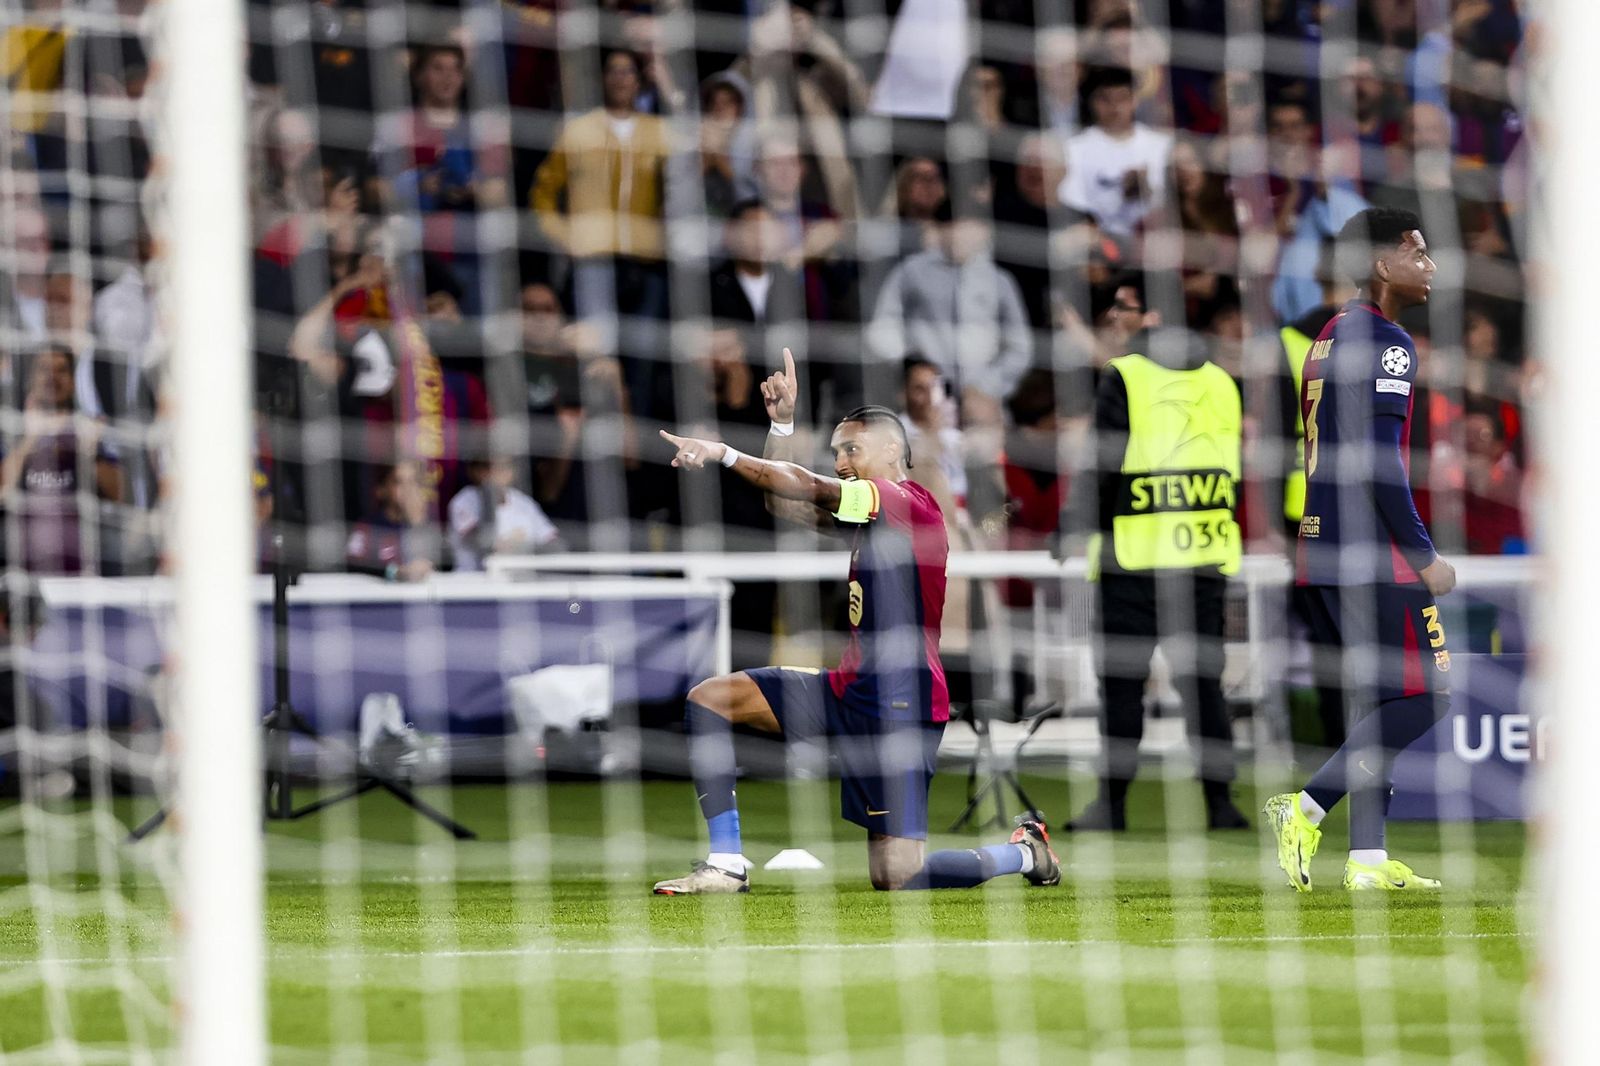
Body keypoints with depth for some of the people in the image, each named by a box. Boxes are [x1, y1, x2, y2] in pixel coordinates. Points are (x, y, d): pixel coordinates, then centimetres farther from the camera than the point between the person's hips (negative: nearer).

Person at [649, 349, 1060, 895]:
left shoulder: (908, 504, -13)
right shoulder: (870, 511, 16)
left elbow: (808, 487, -21)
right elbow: (787, 503, 22)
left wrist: (724, 454, -22)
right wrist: (782, 422, 13)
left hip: (898, 704, -10)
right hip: (851, 688, 10)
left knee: (895, 875, -12)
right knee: (708, 699, 3)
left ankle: (1024, 853, 15)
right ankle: (726, 864, 1)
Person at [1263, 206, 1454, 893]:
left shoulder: (1329, 338, 18)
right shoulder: (1385, 343, -11)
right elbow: (1377, 463, -18)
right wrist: (1424, 556, -15)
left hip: (1319, 551, 10)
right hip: (1372, 551, -10)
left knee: (1388, 699, 12)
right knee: (1423, 697, -6)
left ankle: (1368, 860, 8)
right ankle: (1306, 810, -13)